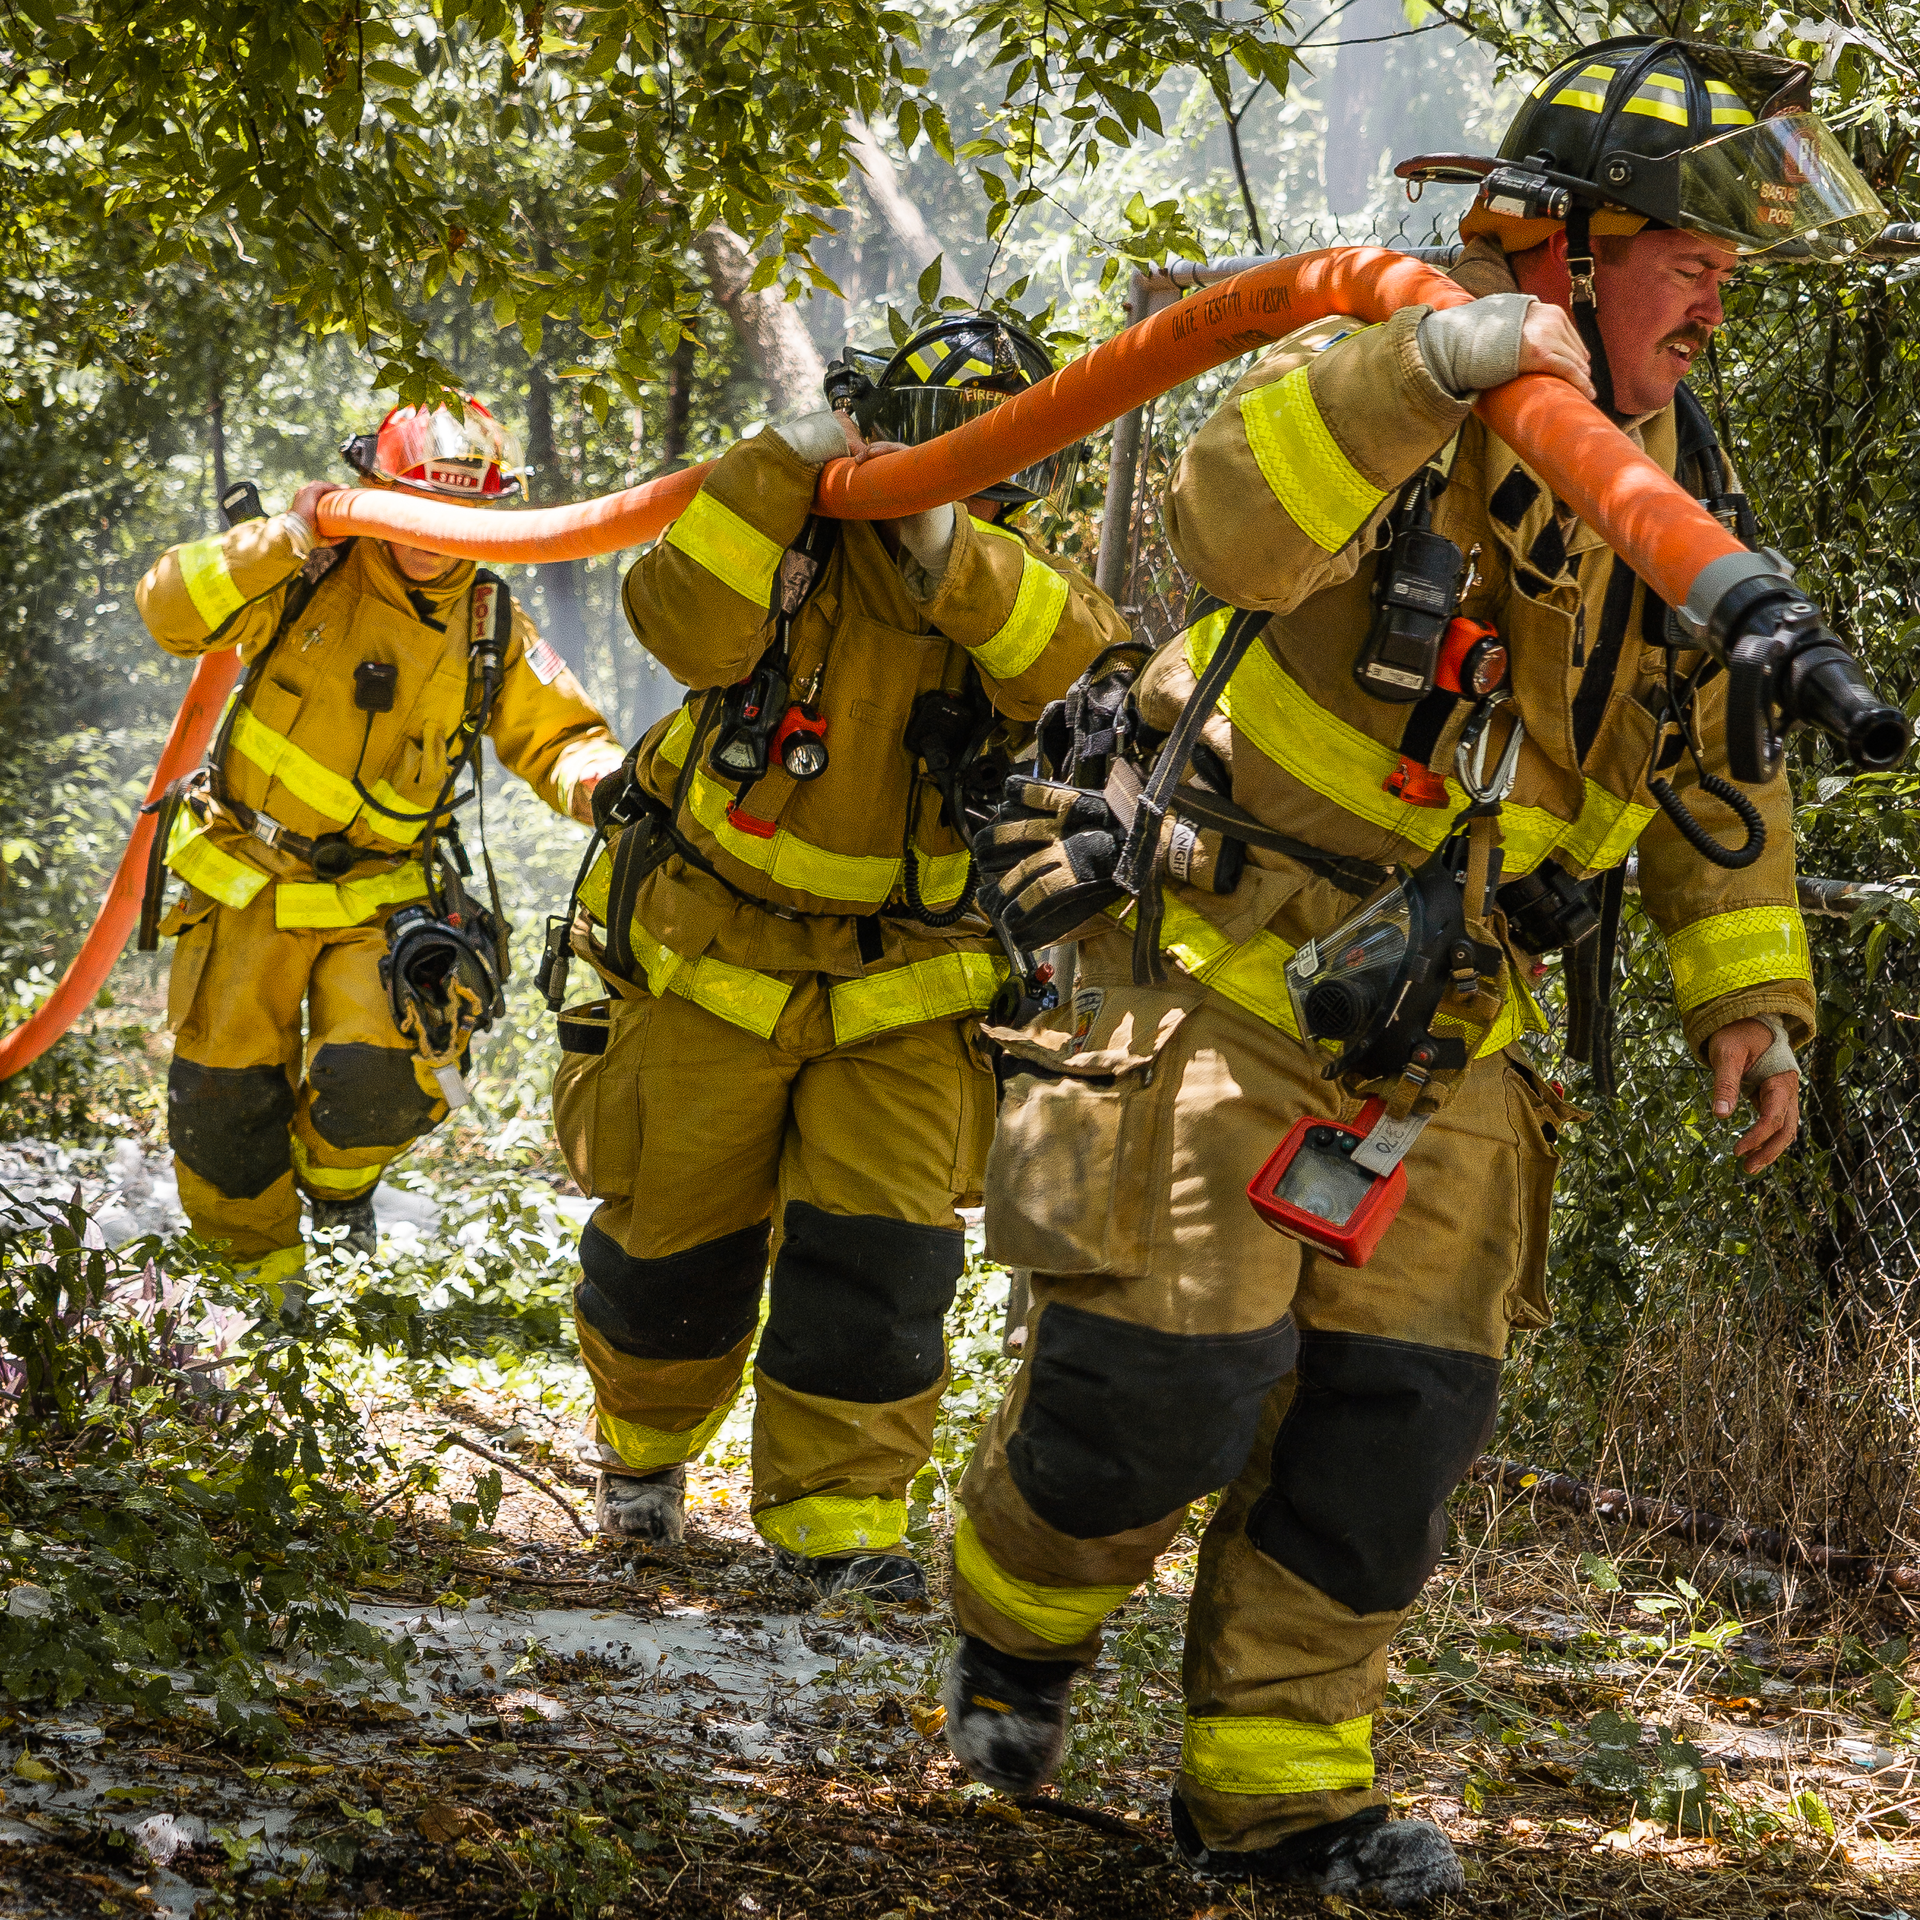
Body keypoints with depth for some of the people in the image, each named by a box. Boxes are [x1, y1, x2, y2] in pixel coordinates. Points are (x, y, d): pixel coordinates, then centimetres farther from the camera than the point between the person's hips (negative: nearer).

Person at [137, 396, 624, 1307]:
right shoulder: (307, 575, -9)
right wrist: (284, 539, -28)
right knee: (226, 1093, 4)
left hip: (376, 894, 1)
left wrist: (596, 778, -22)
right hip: (247, 880, -1)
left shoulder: (490, 630, -2)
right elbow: (171, 608, -18)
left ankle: (335, 1171, 19)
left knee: (384, 1077, -17)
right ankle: (256, 1267, 27)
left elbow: (561, 738, 2)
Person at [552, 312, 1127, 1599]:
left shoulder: (1019, 589, -3)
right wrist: (791, 464, -31)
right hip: (715, 962, -1)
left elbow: (1083, 669, -25)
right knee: (676, 1235, 11)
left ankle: (841, 1518, 1)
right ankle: (644, 1450, 37)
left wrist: (949, 550, -37)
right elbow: (684, 623, -27)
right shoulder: (789, 537, -7)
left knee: (880, 1258, -8)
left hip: (905, 996, 1)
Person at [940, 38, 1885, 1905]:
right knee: (1167, 1381, -6)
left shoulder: (1679, 486, 4)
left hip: (1438, 1047, 6)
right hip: (1225, 992, -6)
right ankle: (1014, 1631, 25)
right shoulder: (1380, 392, -17)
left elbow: (1714, 772, 15)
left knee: (1397, 1408, 3)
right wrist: (1428, 366, -52)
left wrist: (1746, 995, 8)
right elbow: (1229, 530, -39)